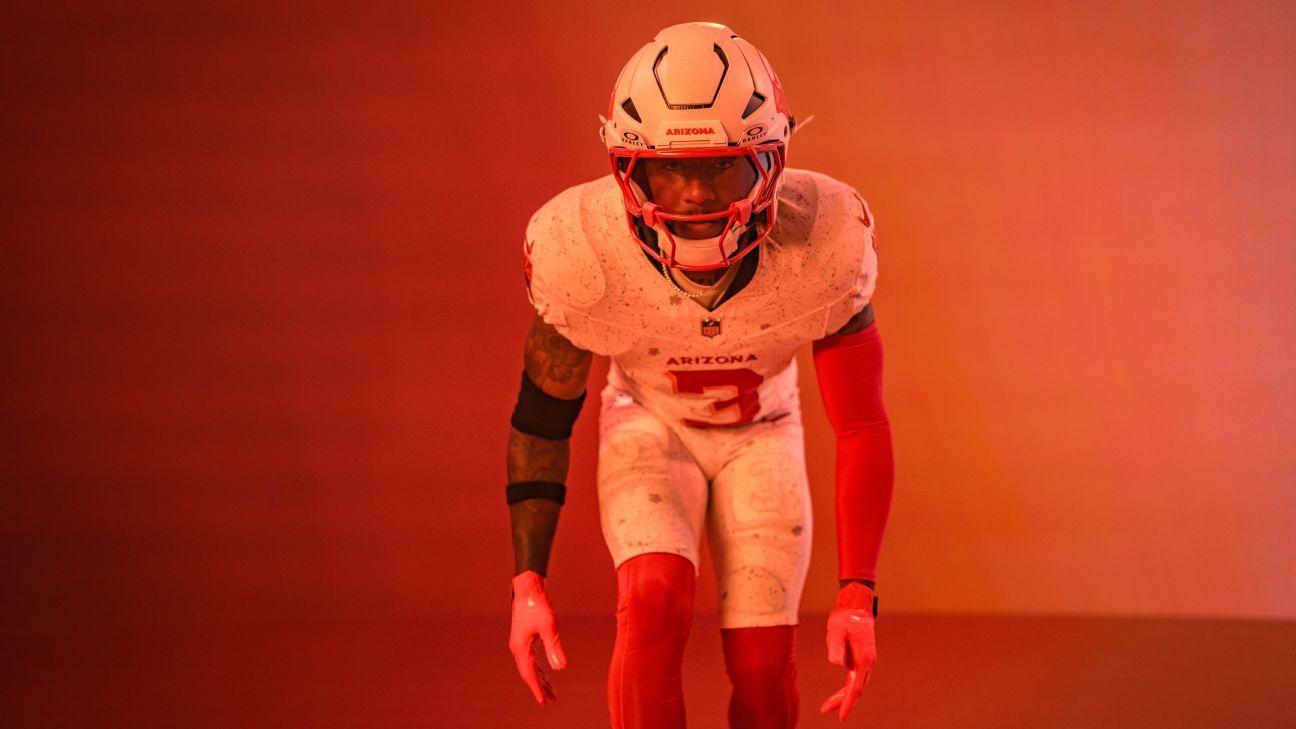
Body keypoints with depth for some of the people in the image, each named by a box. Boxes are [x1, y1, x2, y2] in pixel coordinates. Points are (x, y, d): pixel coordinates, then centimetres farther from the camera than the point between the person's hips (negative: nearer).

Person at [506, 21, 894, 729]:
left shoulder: (824, 241, -31)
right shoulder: (580, 246, -31)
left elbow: (861, 427, -19)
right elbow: (543, 412, -13)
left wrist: (857, 594, -23)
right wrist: (528, 581, -15)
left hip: (760, 435, 1)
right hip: (648, 426, -1)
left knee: (762, 666, -8)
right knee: (655, 600, -28)